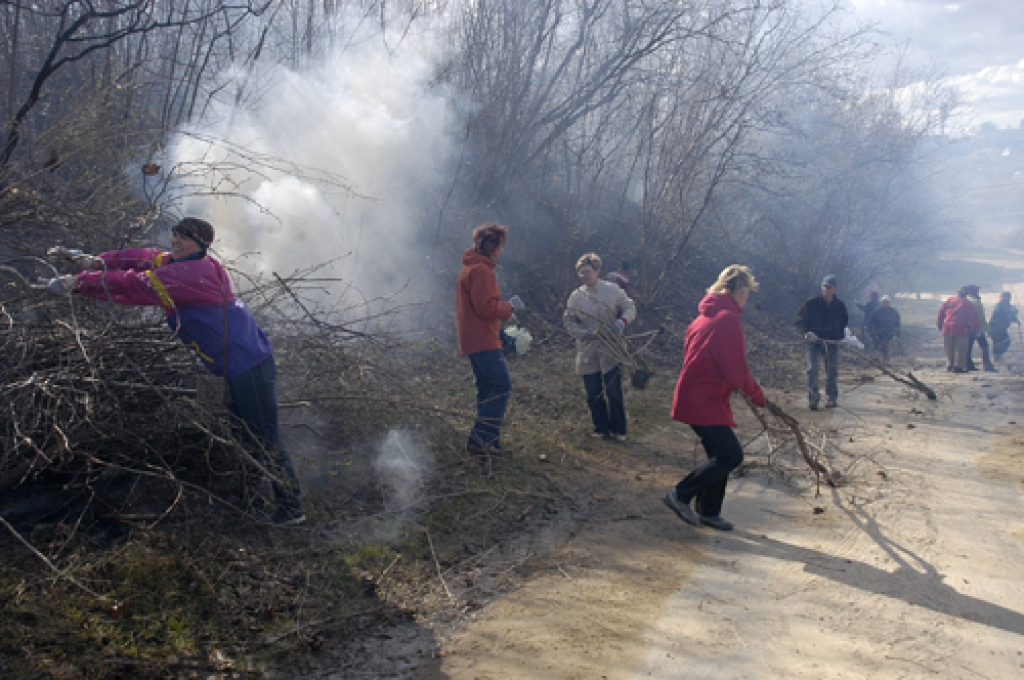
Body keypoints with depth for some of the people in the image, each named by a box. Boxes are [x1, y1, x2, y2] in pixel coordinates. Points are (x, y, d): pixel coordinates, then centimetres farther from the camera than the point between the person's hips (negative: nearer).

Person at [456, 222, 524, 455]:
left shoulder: (470, 268, 20)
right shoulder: (481, 270, -14)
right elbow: (486, 307, -21)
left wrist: (505, 307, 14)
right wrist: (510, 307, -6)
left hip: (473, 341, 11)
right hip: (484, 341, -11)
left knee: (488, 390, 12)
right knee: (502, 386, -10)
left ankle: (488, 440, 14)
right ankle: (480, 438, -13)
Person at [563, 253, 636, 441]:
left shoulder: (613, 290, -1)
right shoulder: (576, 296, 4)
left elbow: (630, 308, 5)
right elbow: (568, 321, 5)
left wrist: (622, 321, -16)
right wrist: (583, 333, -13)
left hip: (611, 351, -2)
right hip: (588, 353, 2)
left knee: (614, 393, 0)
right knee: (593, 394, 7)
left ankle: (618, 430, 15)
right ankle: (601, 428, 24)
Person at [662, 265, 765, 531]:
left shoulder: (706, 315, 14)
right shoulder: (728, 319, -17)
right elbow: (736, 370, -19)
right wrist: (758, 395, -3)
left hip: (694, 397, 10)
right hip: (705, 402, -10)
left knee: (720, 455, 15)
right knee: (732, 455, -7)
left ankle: (708, 511, 21)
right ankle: (681, 495, -4)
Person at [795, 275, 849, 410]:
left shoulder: (840, 306, 5)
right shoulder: (811, 303, -5)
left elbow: (845, 322, 23)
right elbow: (800, 321, -3)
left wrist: (840, 335, 8)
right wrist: (806, 332, -20)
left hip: (832, 342, 3)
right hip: (814, 341, -3)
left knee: (832, 371, 8)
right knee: (812, 369, -11)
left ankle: (832, 398, 20)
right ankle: (813, 399, -6)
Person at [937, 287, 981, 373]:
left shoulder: (950, 300, 12)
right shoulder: (967, 304, 5)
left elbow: (941, 311, 11)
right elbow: (974, 317, 3)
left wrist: (939, 323, 18)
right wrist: (977, 328, 10)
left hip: (948, 327, 3)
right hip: (960, 328, -3)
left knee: (949, 349, 11)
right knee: (960, 349, 1)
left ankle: (949, 365, 13)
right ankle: (958, 366, -1)